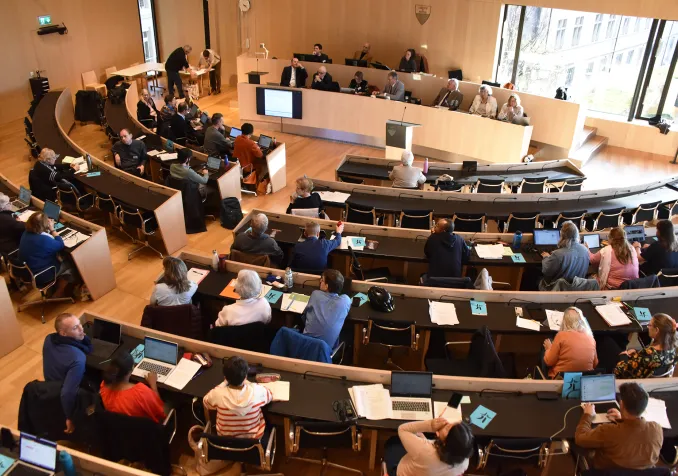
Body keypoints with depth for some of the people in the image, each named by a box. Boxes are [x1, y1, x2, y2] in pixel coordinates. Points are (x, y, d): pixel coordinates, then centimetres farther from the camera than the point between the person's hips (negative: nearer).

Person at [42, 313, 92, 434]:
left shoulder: (49, 339, -15)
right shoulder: (77, 359, -39)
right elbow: (68, 393, -38)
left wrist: (83, 336, -19)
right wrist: (69, 418, -24)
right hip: (72, 399, -7)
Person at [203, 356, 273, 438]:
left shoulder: (218, 394, -30)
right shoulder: (256, 391, -29)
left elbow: (206, 402, -4)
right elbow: (270, 396, -3)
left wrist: (224, 383, -1)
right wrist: (246, 382, 2)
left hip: (224, 438, 1)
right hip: (253, 436, 0)